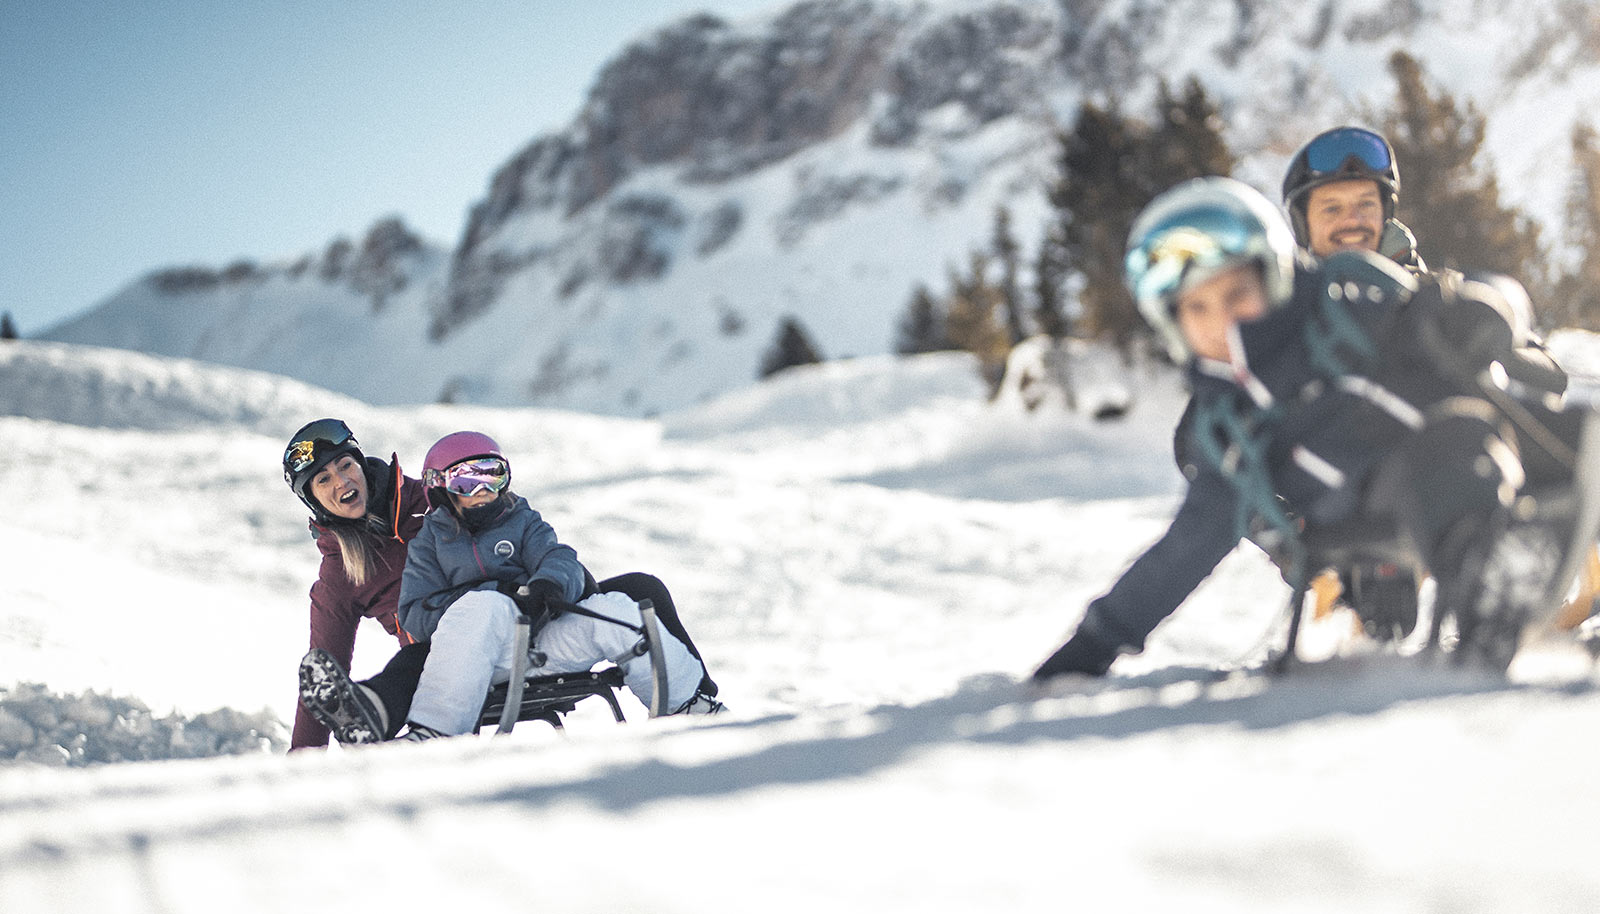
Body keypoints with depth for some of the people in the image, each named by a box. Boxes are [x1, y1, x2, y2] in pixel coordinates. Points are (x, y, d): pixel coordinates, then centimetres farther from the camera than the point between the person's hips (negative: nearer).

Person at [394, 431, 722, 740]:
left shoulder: (523, 522, 23)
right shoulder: (430, 542, 16)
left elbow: (560, 559, 4)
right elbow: (415, 615, 3)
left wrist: (549, 583, -24)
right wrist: (497, 594, -12)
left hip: (547, 647, 3)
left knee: (613, 611, -21)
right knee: (484, 605, -36)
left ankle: (690, 700, -6)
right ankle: (433, 727, -45)